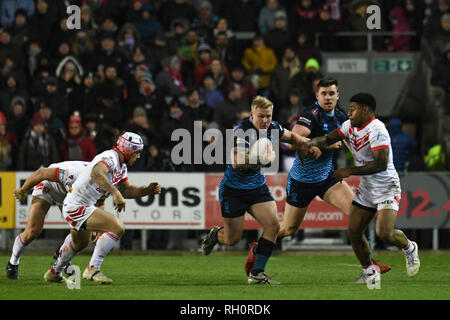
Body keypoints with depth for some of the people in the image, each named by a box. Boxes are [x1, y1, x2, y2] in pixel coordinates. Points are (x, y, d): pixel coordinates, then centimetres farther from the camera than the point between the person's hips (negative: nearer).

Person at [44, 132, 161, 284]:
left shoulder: (121, 166, 10)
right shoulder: (110, 158, -22)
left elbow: (126, 190, 21)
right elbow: (97, 173, -44)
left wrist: (148, 190, 7)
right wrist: (115, 193, -49)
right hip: (77, 207, -11)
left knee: (80, 243, 34)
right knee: (117, 228, -21)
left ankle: (54, 273, 53)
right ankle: (92, 269, -16)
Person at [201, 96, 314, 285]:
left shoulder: (272, 128, -3)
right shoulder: (241, 131, -25)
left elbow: (291, 137, 19)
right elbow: (236, 162, -36)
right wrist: (261, 159, -42)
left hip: (257, 187, 6)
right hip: (233, 189, -6)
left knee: (273, 225, -13)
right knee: (232, 239, 1)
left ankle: (257, 273, -4)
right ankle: (214, 235, 39)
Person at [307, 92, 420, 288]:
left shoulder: (376, 130, -23)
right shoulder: (350, 126, 4)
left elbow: (381, 164, -30)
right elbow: (328, 139, 16)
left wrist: (349, 172, -26)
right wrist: (313, 144, -6)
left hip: (387, 189, -8)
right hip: (365, 189, 8)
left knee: (384, 233, -22)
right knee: (354, 234, 2)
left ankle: (409, 248, 10)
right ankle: (369, 272, 22)